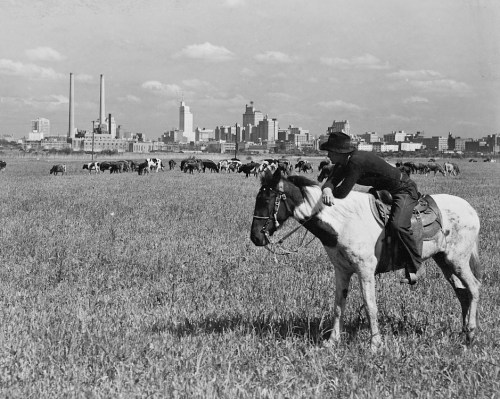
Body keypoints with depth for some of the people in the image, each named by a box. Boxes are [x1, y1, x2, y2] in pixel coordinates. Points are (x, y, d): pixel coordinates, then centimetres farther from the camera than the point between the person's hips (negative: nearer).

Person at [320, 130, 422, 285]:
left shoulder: (357, 161, -32)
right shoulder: (342, 164, -2)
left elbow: (342, 192, -33)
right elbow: (331, 181, -11)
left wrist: (330, 193, -12)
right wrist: (327, 190, -34)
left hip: (404, 190, -10)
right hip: (383, 190, 10)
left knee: (397, 225, -32)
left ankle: (415, 268, -18)